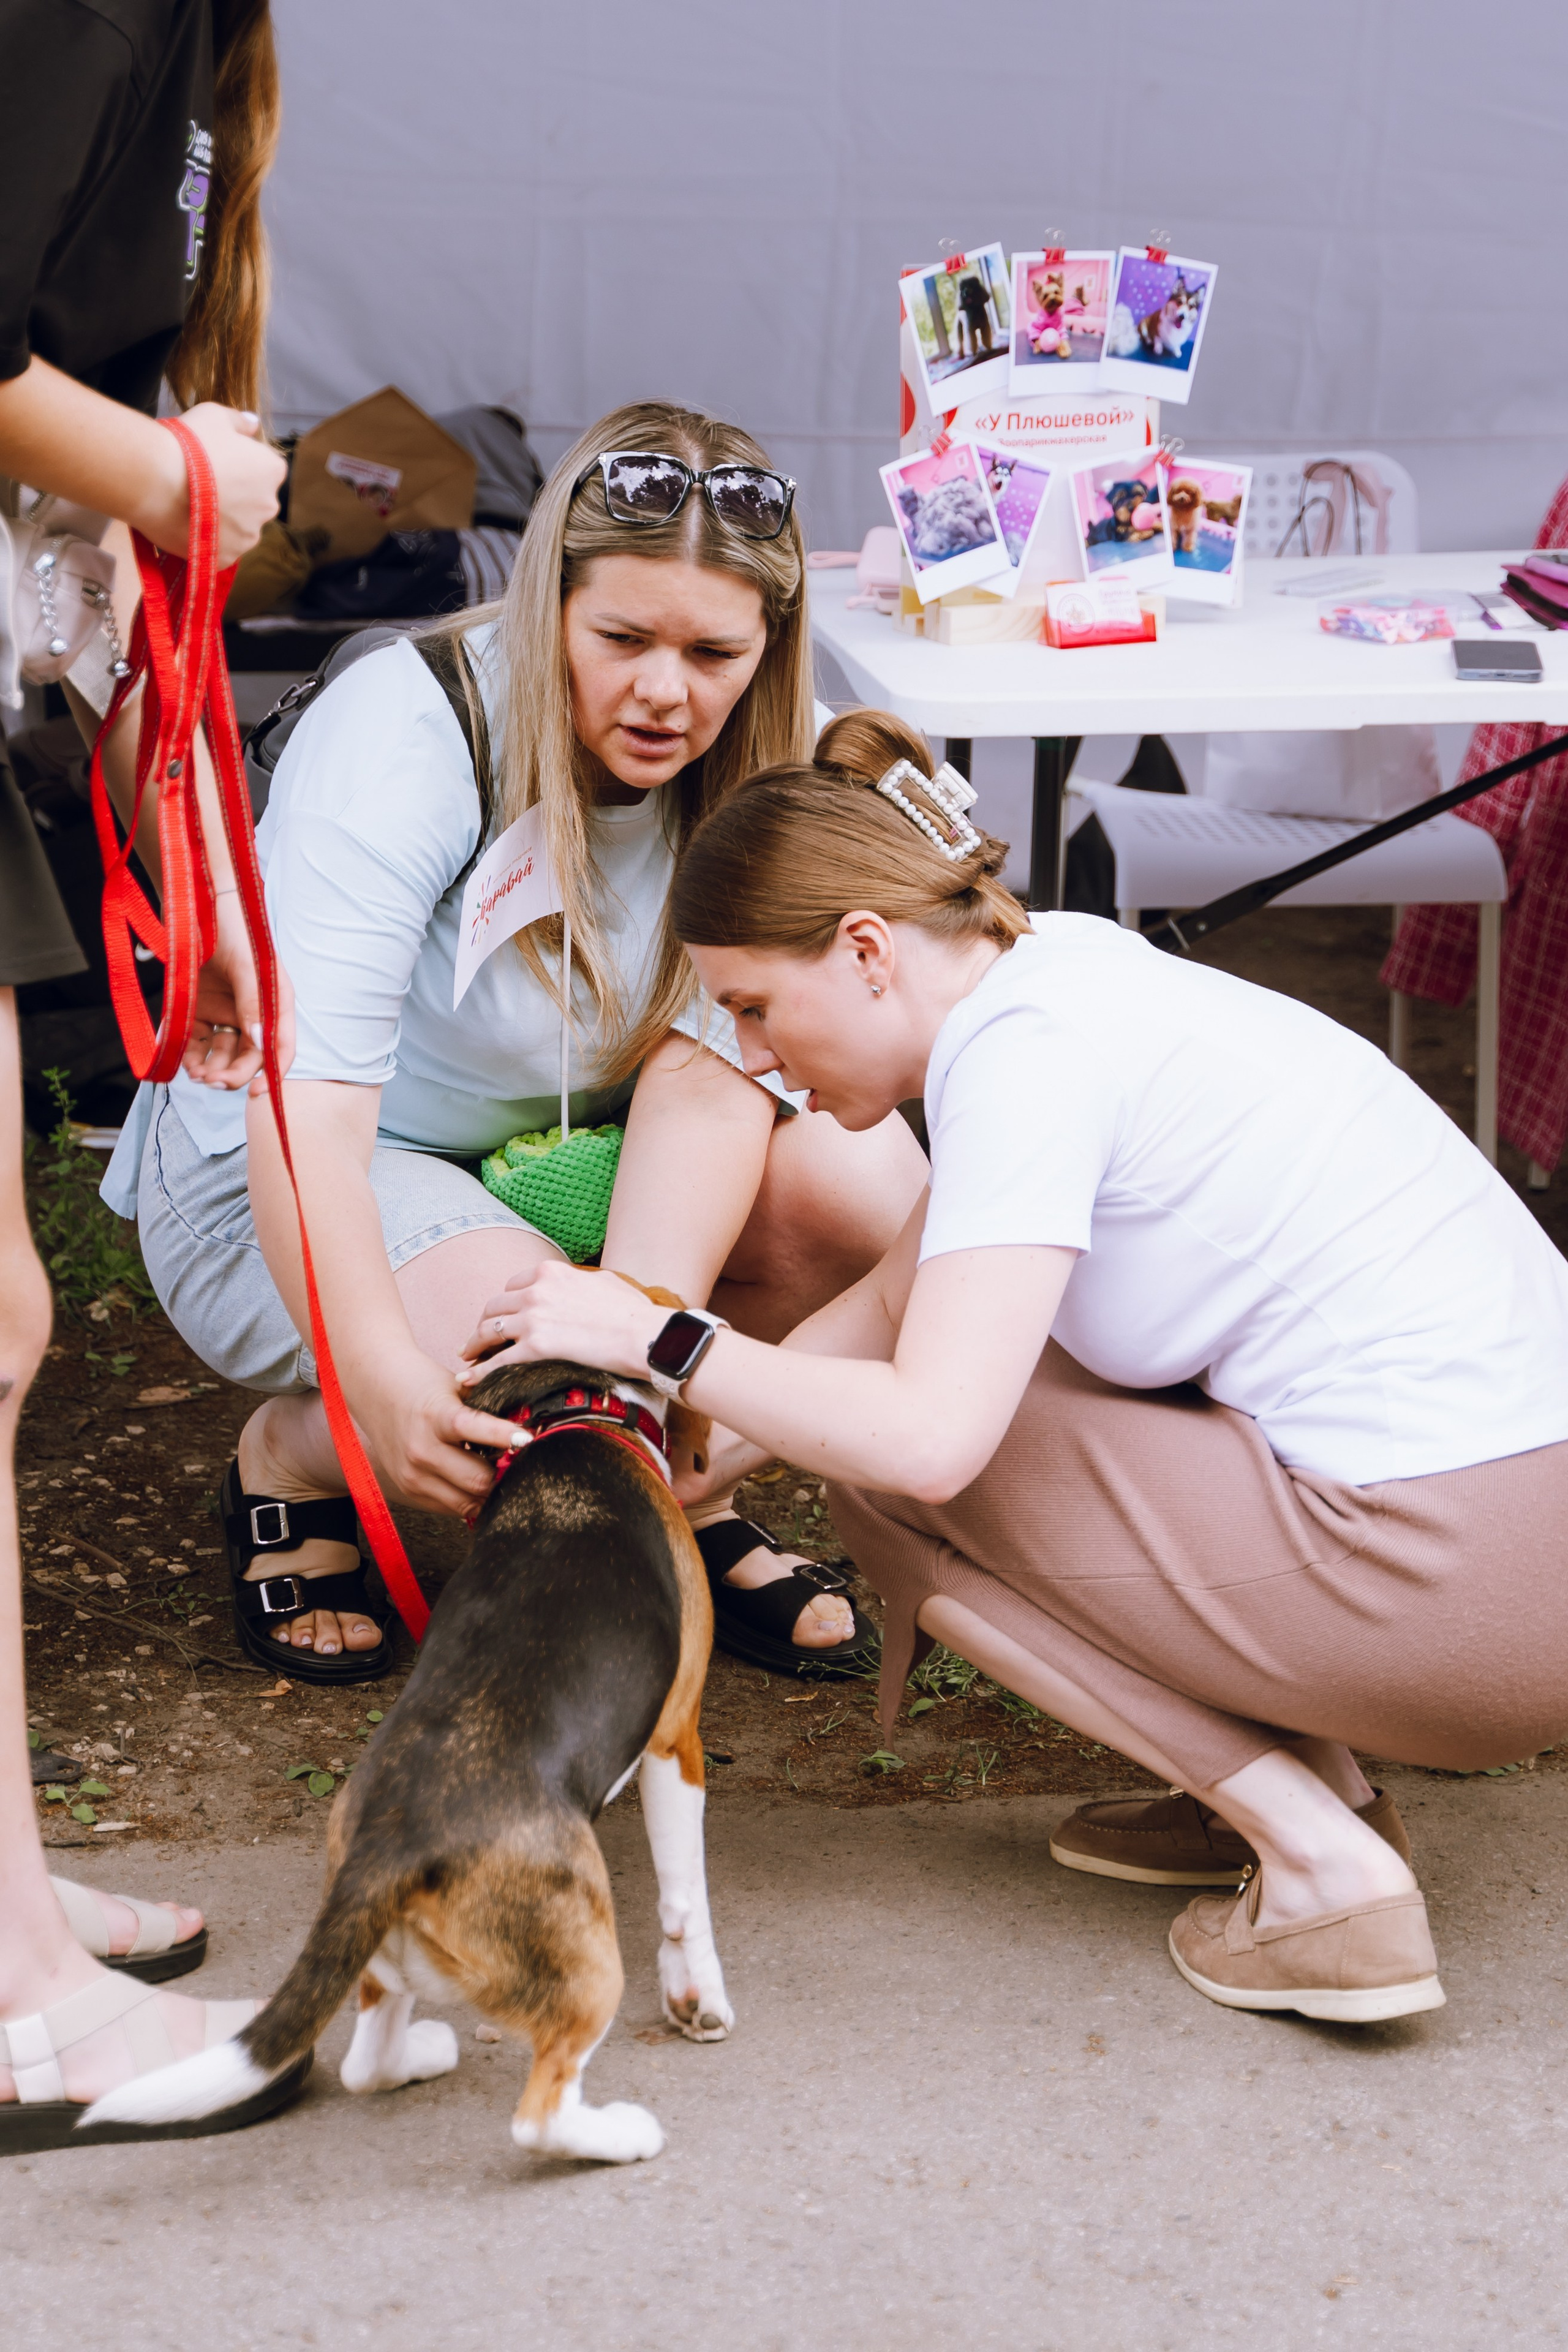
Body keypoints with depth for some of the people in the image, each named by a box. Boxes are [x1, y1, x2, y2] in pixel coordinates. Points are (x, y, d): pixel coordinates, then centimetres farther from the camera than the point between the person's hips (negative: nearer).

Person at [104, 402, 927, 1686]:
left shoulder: (752, 763, -12)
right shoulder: (405, 738, -27)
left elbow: (711, 1072, -21)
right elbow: (306, 1106, -36)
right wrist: (381, 1375, -49)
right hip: (281, 1184, -5)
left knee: (865, 1183, -21)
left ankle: (692, 1501, 3)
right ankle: (288, 1457, 0)